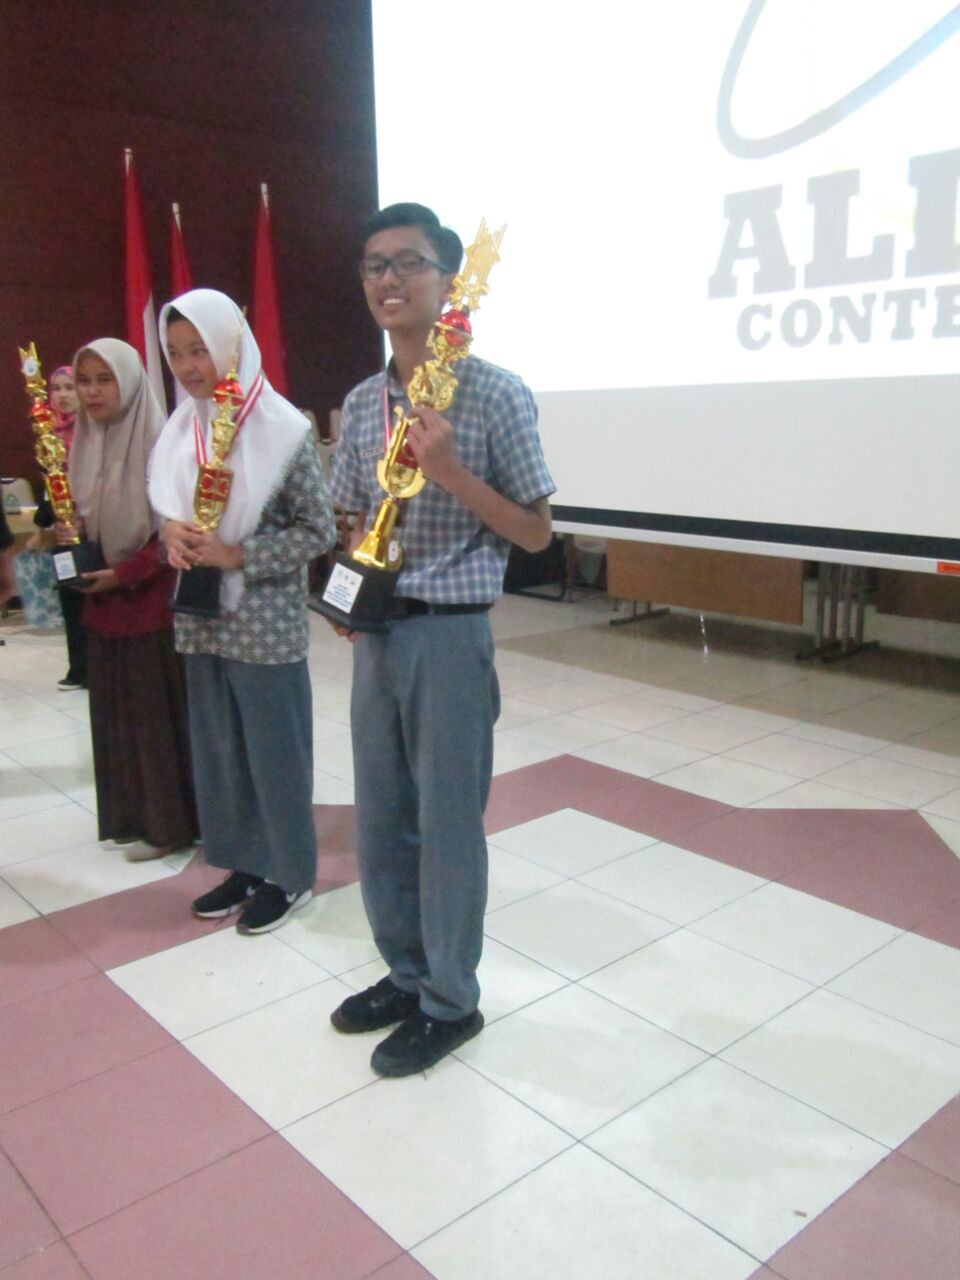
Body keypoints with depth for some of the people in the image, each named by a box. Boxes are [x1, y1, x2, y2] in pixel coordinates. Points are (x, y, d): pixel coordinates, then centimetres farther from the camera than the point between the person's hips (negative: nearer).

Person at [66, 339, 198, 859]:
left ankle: (168, 822, 15)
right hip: (102, 602, 7)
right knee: (116, 713, 13)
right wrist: (70, 534, -3)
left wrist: (124, 573, -17)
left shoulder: (159, 444, -13)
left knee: (157, 713, 2)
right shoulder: (87, 443, 9)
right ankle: (134, 815, 27)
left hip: (150, 603, -7)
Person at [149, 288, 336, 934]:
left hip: (266, 622, -6)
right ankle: (244, 864, 30)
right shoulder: (181, 428, 7)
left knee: (274, 750, 5)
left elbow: (320, 531, -9)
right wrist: (173, 531, -6)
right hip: (201, 620, 6)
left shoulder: (283, 429, -10)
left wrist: (235, 555, -17)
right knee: (218, 747, 13)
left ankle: (289, 874, 23)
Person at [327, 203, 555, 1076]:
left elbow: (535, 533, -6)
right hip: (375, 635, 6)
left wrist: (450, 471, -19)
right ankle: (406, 973, 36)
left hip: (451, 634, -6)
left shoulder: (495, 394, -9)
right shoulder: (361, 404, 9)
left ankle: (451, 1001, 26)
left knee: (448, 822, 6)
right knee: (379, 820, 15)